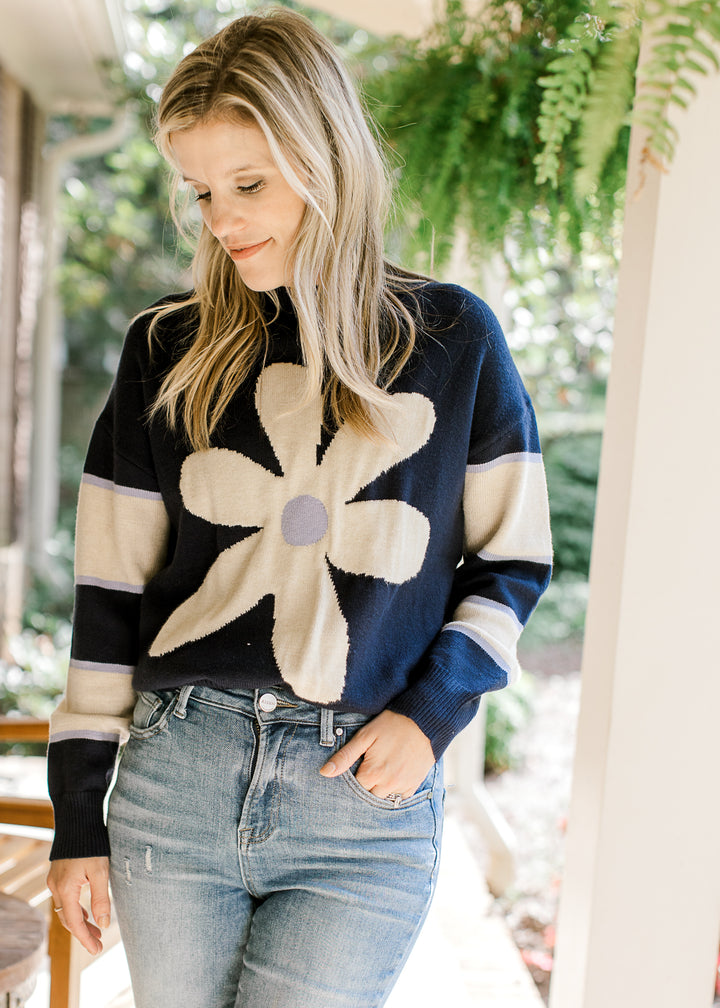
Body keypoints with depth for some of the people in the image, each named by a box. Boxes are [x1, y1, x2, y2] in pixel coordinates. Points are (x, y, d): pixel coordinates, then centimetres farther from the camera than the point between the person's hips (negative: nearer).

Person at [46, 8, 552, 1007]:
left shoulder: (453, 338, 2)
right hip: (174, 776, 2)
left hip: (367, 806, -1)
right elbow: (109, 591, 5)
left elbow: (514, 559, 7)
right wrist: (77, 814, 4)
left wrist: (432, 710, -7)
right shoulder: (169, 351, 5)